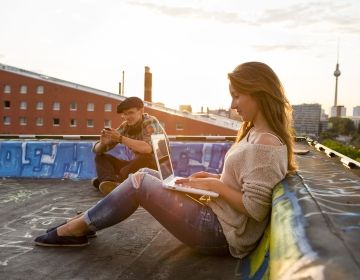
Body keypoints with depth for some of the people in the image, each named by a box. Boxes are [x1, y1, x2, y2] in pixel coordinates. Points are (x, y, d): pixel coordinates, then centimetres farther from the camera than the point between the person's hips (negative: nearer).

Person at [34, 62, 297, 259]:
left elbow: (255, 208, -26)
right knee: (146, 174, 8)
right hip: (218, 216, 10)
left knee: (138, 182, -9)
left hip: (222, 233, -10)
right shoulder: (257, 133, 8)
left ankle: (76, 228, 9)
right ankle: (86, 222, 16)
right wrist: (215, 177, 4)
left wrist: (215, 184, -17)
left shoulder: (265, 144, -23)